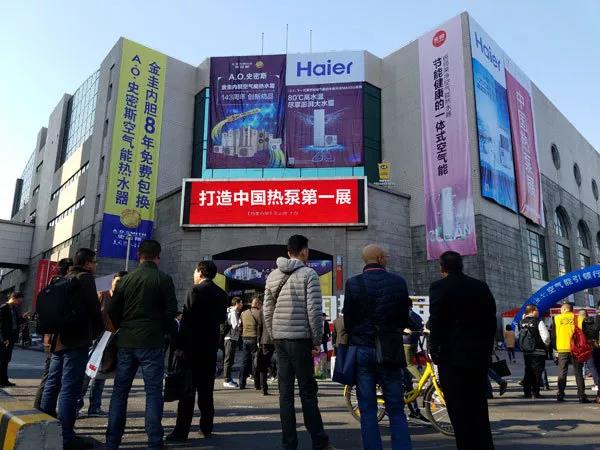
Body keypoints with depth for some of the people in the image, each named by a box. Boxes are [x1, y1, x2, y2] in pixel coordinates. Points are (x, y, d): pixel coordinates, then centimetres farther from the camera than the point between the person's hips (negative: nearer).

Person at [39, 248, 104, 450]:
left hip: (59, 339, 9)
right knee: (70, 388, -8)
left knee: (52, 384, 14)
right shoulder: (85, 277, -7)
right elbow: (93, 306, -13)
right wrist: (98, 330, 1)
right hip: (77, 340, -9)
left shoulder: (65, 279, 18)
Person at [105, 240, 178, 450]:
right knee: (153, 391, 3)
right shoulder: (163, 279, -6)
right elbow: (171, 312, -8)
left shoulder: (127, 279, 4)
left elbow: (112, 311, 6)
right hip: (151, 343, -4)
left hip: (126, 342, 4)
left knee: (120, 391, 12)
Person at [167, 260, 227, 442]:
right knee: (206, 389, 13)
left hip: (192, 346, -6)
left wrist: (178, 344, -11)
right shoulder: (221, 294, 7)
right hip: (211, 347, 6)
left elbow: (186, 318, -15)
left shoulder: (195, 290, -11)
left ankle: (181, 431, 2)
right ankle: (206, 428, 18)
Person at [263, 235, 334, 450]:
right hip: (300, 339, -5)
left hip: (280, 339, 5)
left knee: (285, 392, 8)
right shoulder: (308, 273, -7)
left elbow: (267, 311, 12)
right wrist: (317, 341, -5)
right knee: (308, 391, 4)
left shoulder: (273, 275, 11)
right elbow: (314, 311, -12)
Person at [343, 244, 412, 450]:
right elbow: (405, 319, 3)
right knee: (396, 410, 10)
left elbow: (348, 320, -3)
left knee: (367, 410, 8)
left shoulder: (353, 283, -6)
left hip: (362, 350, 0)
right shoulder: (398, 281, -4)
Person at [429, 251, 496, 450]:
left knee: (459, 411, 1)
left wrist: (434, 351, -2)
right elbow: (491, 320, 10)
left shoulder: (439, 287, -7)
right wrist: (487, 349, 16)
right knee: (480, 410, 17)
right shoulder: (481, 286, 8)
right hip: (480, 356, 6)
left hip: (452, 357, -5)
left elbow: (435, 322, -12)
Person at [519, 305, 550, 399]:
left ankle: (527, 392, 14)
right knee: (537, 372, 2)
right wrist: (546, 344, 3)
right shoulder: (538, 322, -12)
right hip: (538, 351, -5)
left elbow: (519, 336, 10)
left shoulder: (521, 323, 6)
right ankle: (535, 392, 2)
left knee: (528, 371, 12)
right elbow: (546, 336, -15)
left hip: (525, 351, 5)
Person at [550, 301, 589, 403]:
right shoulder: (577, 318, 0)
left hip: (562, 349, 1)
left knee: (562, 373, 9)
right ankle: (581, 395, 4)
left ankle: (560, 394, 8)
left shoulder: (556, 318, 4)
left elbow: (552, 335, 6)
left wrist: (555, 349, 14)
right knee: (578, 373, 6)